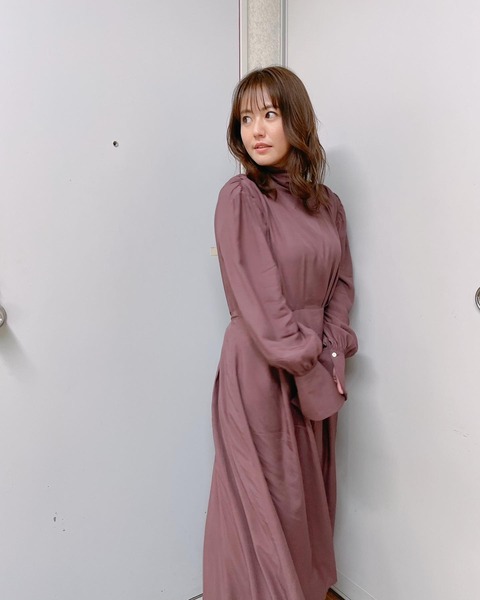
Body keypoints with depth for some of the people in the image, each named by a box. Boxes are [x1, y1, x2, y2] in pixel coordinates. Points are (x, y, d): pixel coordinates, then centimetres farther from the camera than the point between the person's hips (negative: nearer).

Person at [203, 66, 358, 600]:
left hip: (317, 370, 6)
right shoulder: (240, 197, -11)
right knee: (264, 500, 7)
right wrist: (309, 372, -13)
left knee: (310, 491, 20)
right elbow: (262, 305, -16)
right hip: (260, 373, -6)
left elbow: (341, 283, 8)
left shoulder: (325, 203, 9)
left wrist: (332, 357, -5)